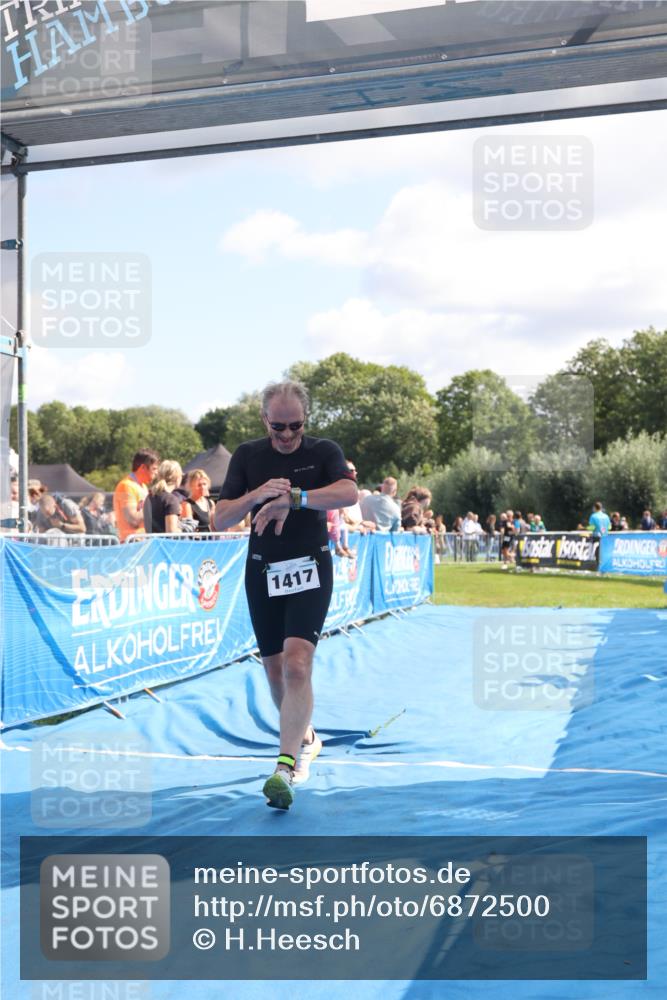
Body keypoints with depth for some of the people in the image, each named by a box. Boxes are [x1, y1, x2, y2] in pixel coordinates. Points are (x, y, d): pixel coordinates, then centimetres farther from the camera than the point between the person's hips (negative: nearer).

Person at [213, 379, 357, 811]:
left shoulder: (324, 451, -4)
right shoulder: (247, 456, 2)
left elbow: (349, 492, -25)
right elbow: (220, 520, -4)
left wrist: (291, 498, -37)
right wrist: (257, 494, -23)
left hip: (310, 569, -3)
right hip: (263, 572, 3)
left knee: (297, 664, -19)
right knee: (275, 670, 12)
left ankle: (285, 766, -21)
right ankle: (305, 738, 36)